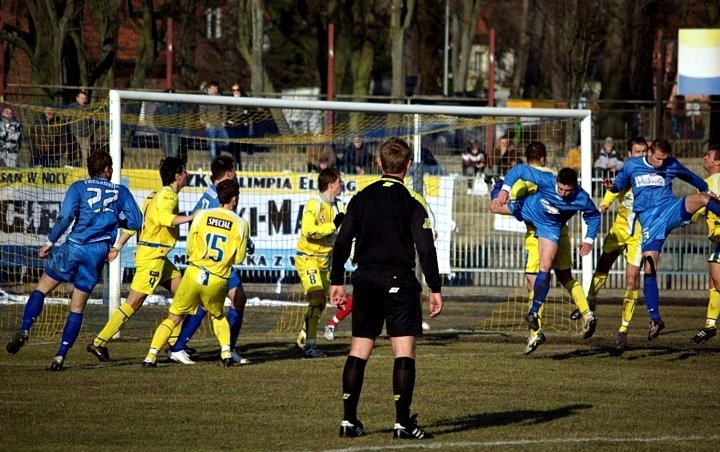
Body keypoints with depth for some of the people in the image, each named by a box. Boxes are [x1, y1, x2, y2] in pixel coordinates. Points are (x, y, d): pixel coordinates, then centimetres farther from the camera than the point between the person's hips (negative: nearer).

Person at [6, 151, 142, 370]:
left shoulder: (79, 187, 5)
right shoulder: (121, 192, 11)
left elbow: (65, 217, -8)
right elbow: (135, 221, 7)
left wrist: (50, 242, -2)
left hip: (74, 246, -2)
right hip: (98, 253, 2)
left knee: (41, 289, 11)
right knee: (77, 308, 8)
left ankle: (25, 330, -10)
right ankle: (60, 356, 1)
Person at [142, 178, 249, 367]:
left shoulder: (202, 215, -1)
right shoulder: (241, 224, -3)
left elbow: (190, 249, 6)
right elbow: (238, 259, 2)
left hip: (194, 274, 0)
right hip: (218, 281, 0)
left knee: (173, 318, 9)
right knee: (218, 316, 28)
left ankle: (151, 356, -2)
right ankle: (226, 352, 13)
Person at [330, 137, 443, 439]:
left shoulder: (361, 198, 7)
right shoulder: (412, 201, -5)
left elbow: (342, 241, 6)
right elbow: (425, 247, -10)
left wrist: (337, 281, 13)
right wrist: (435, 288, -6)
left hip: (365, 279, 4)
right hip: (399, 281, -4)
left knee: (359, 349, 10)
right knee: (404, 350, -3)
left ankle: (349, 420, 10)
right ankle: (403, 423, -8)